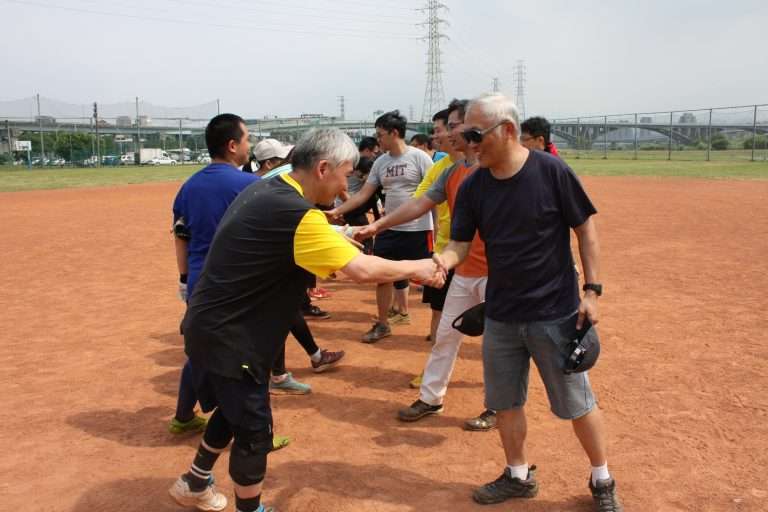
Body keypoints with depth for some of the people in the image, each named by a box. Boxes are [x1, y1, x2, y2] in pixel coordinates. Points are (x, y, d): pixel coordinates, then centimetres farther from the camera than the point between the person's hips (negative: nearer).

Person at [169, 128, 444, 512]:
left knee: (233, 411, 27)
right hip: (228, 337, -10)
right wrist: (417, 268, -13)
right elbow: (362, 270, -28)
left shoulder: (264, 191, 3)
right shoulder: (293, 213, -26)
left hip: (213, 327, 10)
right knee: (253, 430, 5)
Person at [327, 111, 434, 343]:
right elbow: (363, 194, 8)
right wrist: (337, 210, 1)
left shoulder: (419, 157, -10)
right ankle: (382, 324, 23)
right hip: (390, 228, 6)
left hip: (418, 229, -6)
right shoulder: (380, 162, 7)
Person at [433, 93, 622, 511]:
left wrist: (591, 290, -9)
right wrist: (444, 260, -26)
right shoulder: (472, 187, -3)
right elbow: (460, 244, -3)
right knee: (504, 401, 15)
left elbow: (585, 229, -6)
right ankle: (519, 476, 37)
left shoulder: (551, 171, -14)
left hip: (556, 313, -4)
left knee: (576, 402, 8)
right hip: (500, 316, 5)